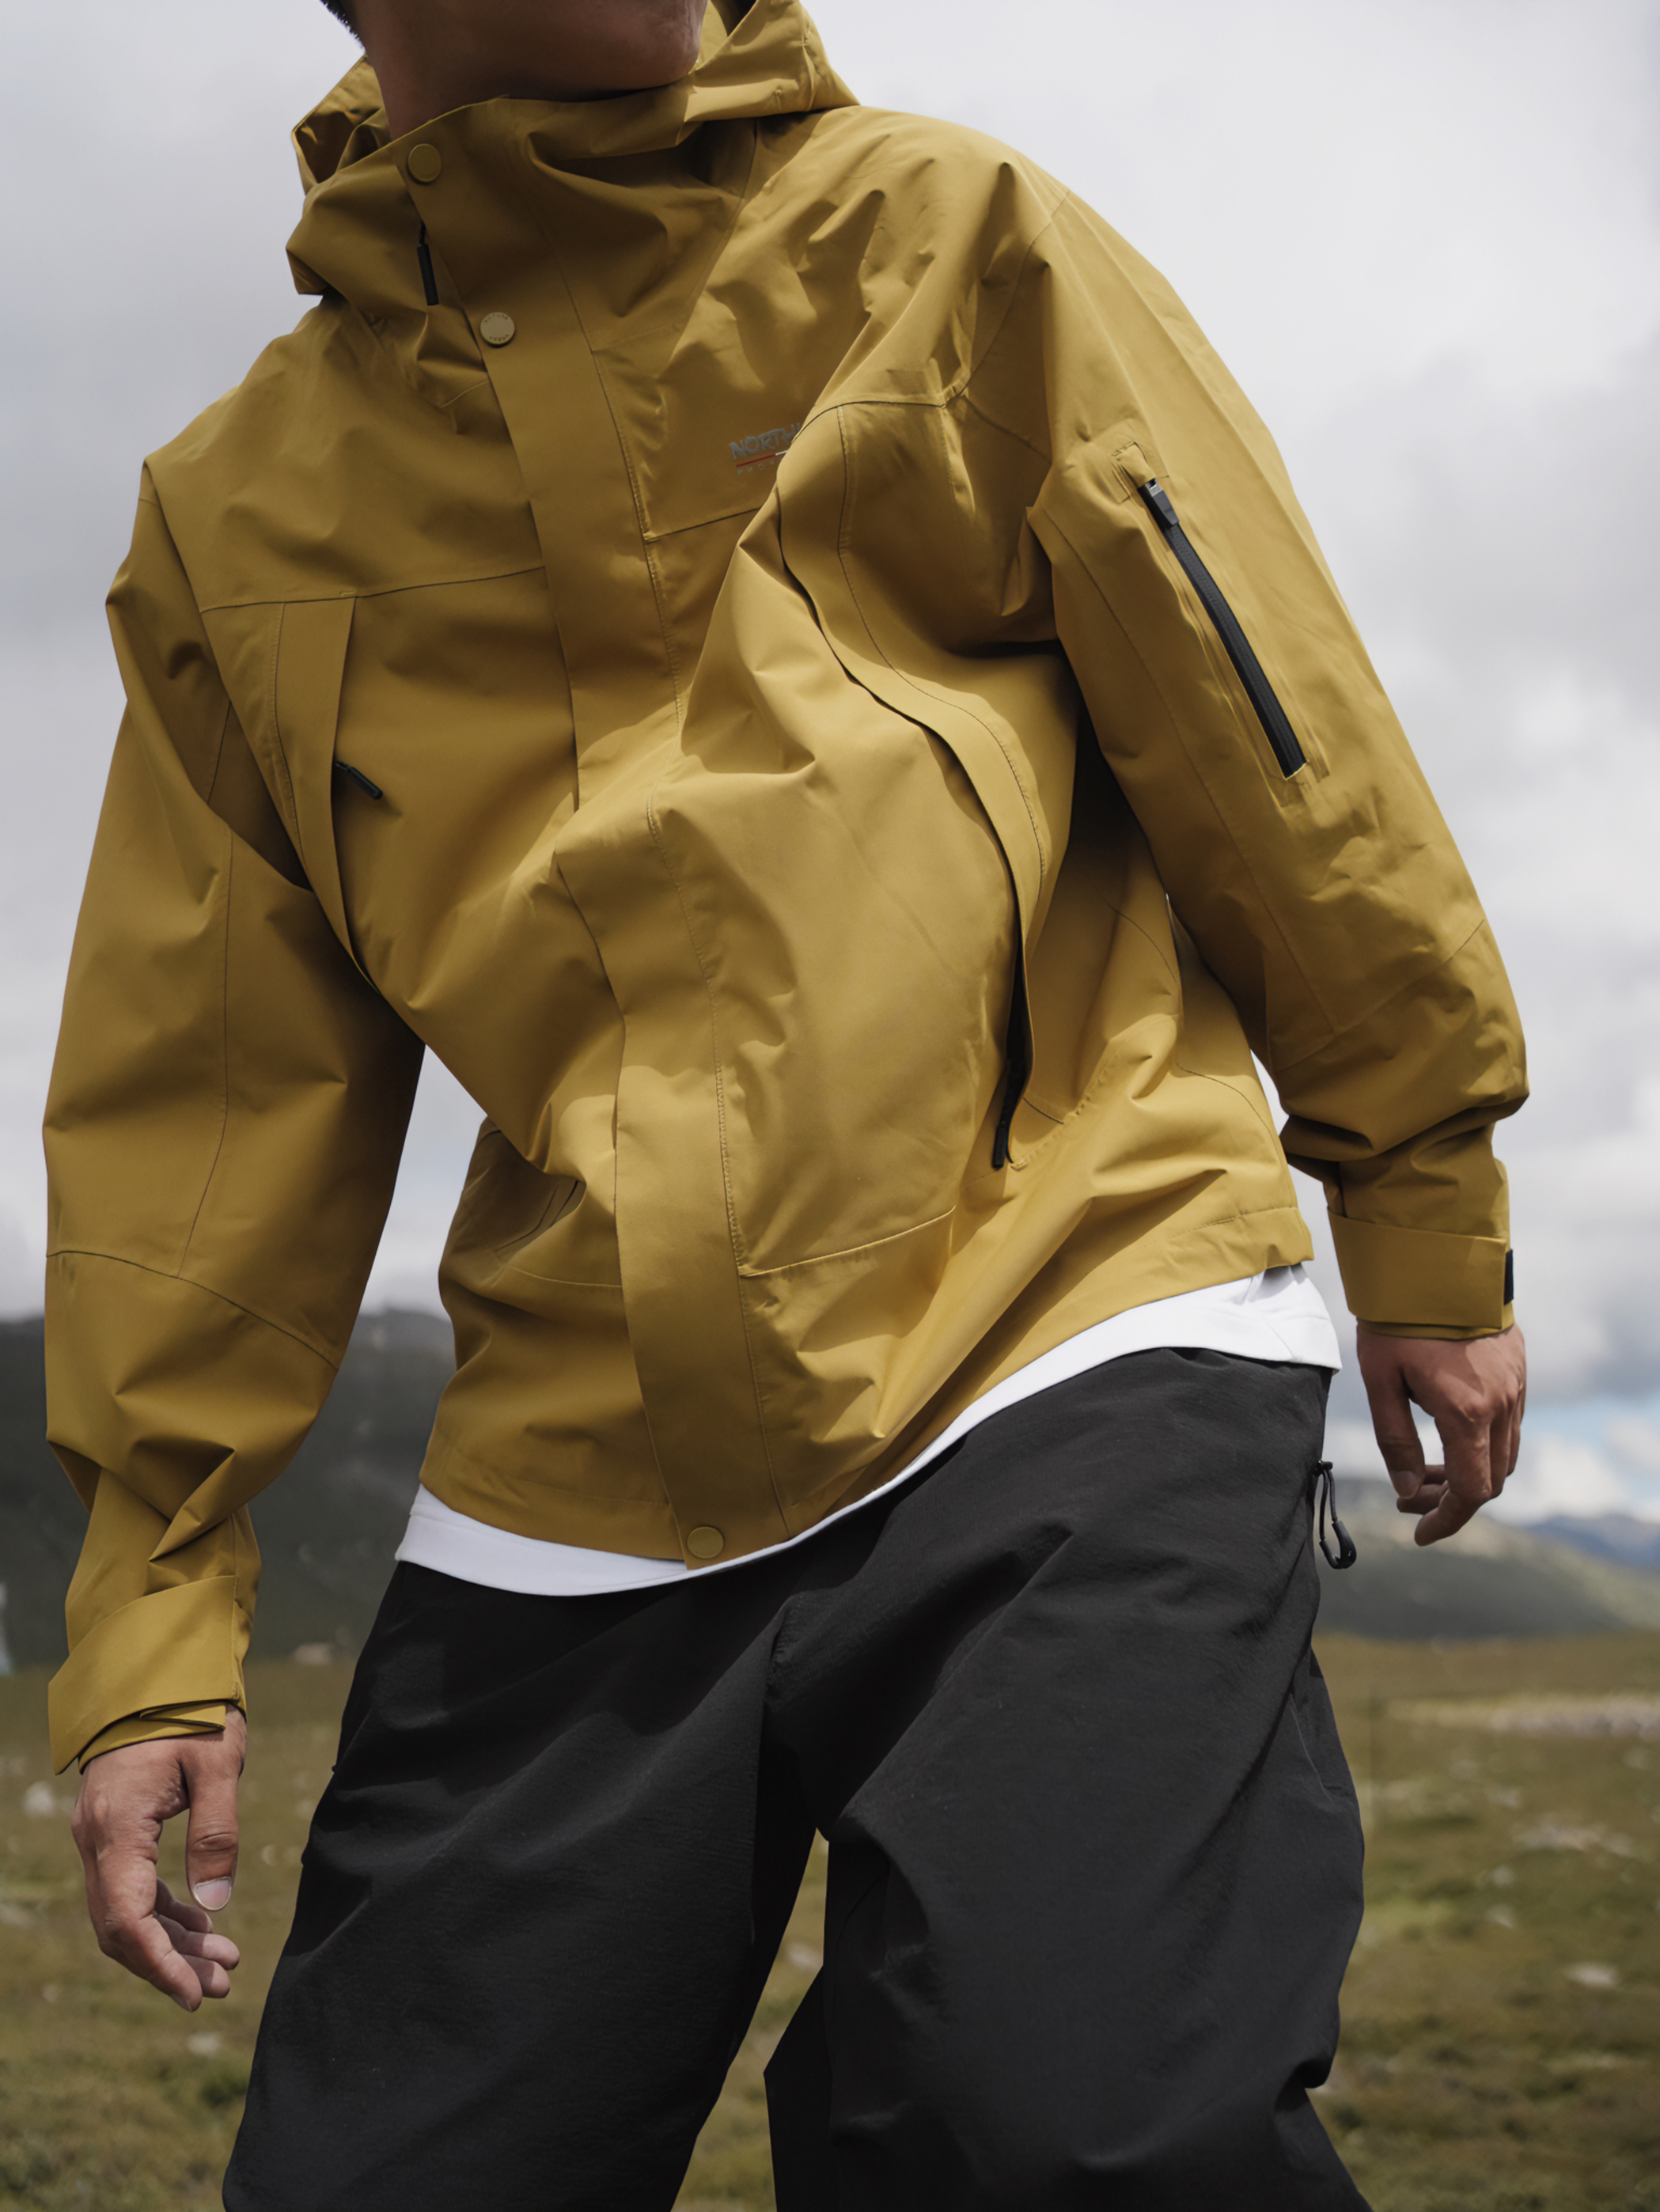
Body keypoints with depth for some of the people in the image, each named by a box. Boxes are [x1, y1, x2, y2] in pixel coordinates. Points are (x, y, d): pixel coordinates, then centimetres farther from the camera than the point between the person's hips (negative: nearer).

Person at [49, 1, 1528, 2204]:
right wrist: (155, 1607, 13)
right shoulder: (237, 517, 9)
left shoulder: (948, 248, 2)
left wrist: (1425, 1221, 9)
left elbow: (1273, 725, 6)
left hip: (1071, 1322, -3)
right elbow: (209, 1093, 13)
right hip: (573, 1484, 4)